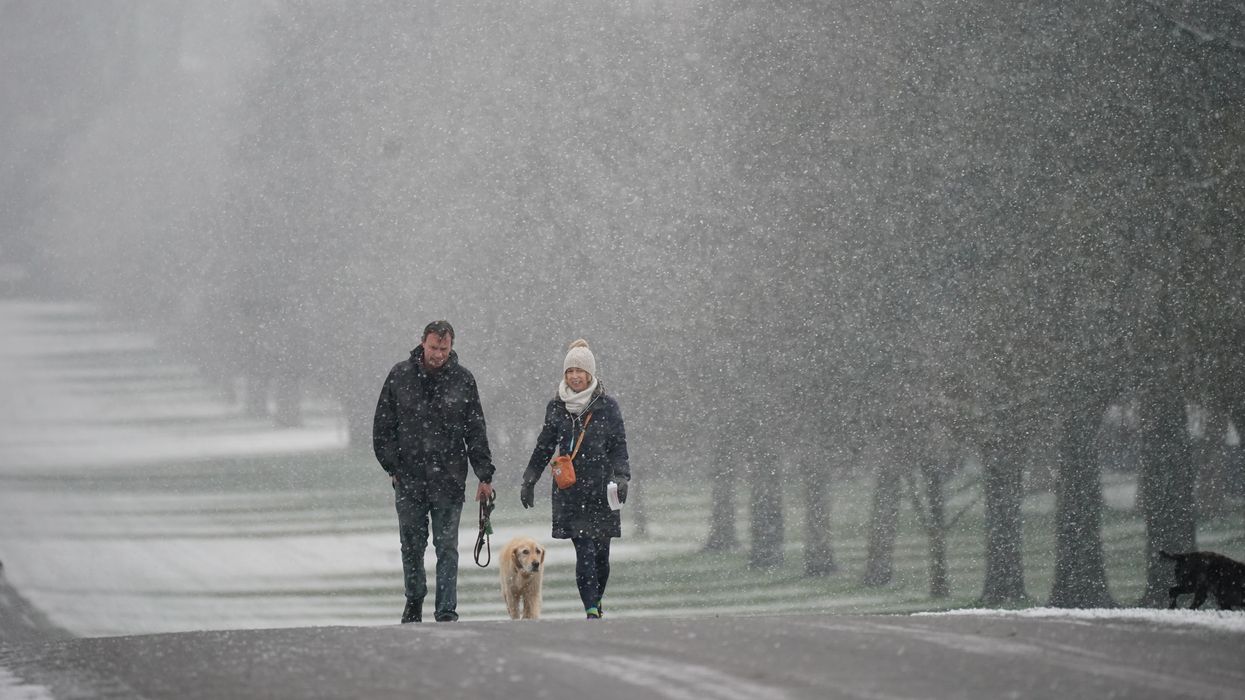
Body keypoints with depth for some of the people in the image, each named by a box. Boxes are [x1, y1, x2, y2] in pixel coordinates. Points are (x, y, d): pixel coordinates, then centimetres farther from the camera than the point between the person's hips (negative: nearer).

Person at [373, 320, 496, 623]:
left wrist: (484, 475, 2)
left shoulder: (462, 379, 2)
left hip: (449, 479, -1)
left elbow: (476, 431, 6)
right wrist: (392, 466, 1)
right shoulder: (400, 376, 2)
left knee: (447, 548, -4)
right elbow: (383, 426, 7)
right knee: (412, 546, 8)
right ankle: (414, 604, 24)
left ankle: (446, 611, -4)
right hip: (409, 478, 1)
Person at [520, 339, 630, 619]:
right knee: (584, 552, -12)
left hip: (600, 490, 0)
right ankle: (592, 610, -16)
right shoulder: (556, 407, 8)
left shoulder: (607, 406, 2)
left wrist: (621, 477, -10)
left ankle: (596, 601, 26)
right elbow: (544, 447, 18)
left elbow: (619, 446, 4)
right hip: (569, 491, 0)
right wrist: (529, 480, 18)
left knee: (600, 553, 4)